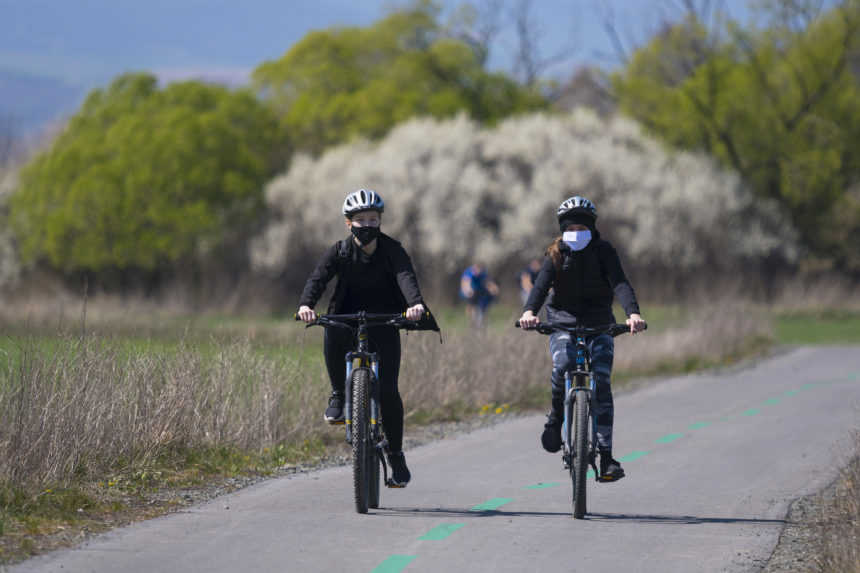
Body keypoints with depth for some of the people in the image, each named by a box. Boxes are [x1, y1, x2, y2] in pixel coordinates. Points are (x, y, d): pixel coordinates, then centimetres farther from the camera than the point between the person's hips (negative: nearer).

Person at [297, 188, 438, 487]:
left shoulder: (392, 250, -9)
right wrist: (306, 304, -41)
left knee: (387, 390, -13)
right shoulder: (340, 251, -5)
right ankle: (339, 395, -11)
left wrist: (415, 304, -49)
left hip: (384, 324, -1)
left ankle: (396, 455, 3)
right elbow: (317, 278, -20)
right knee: (332, 333, -35)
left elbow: (406, 277, -28)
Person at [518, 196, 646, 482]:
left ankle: (606, 456, -14)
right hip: (563, 321, 0)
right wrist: (529, 311, -36)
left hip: (598, 323, 0)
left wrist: (633, 313, -36)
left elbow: (620, 283, -18)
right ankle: (556, 416, -2)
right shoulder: (556, 254, 0)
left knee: (601, 381, -13)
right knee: (562, 365, -30)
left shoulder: (603, 251, -4)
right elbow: (541, 285, -15)